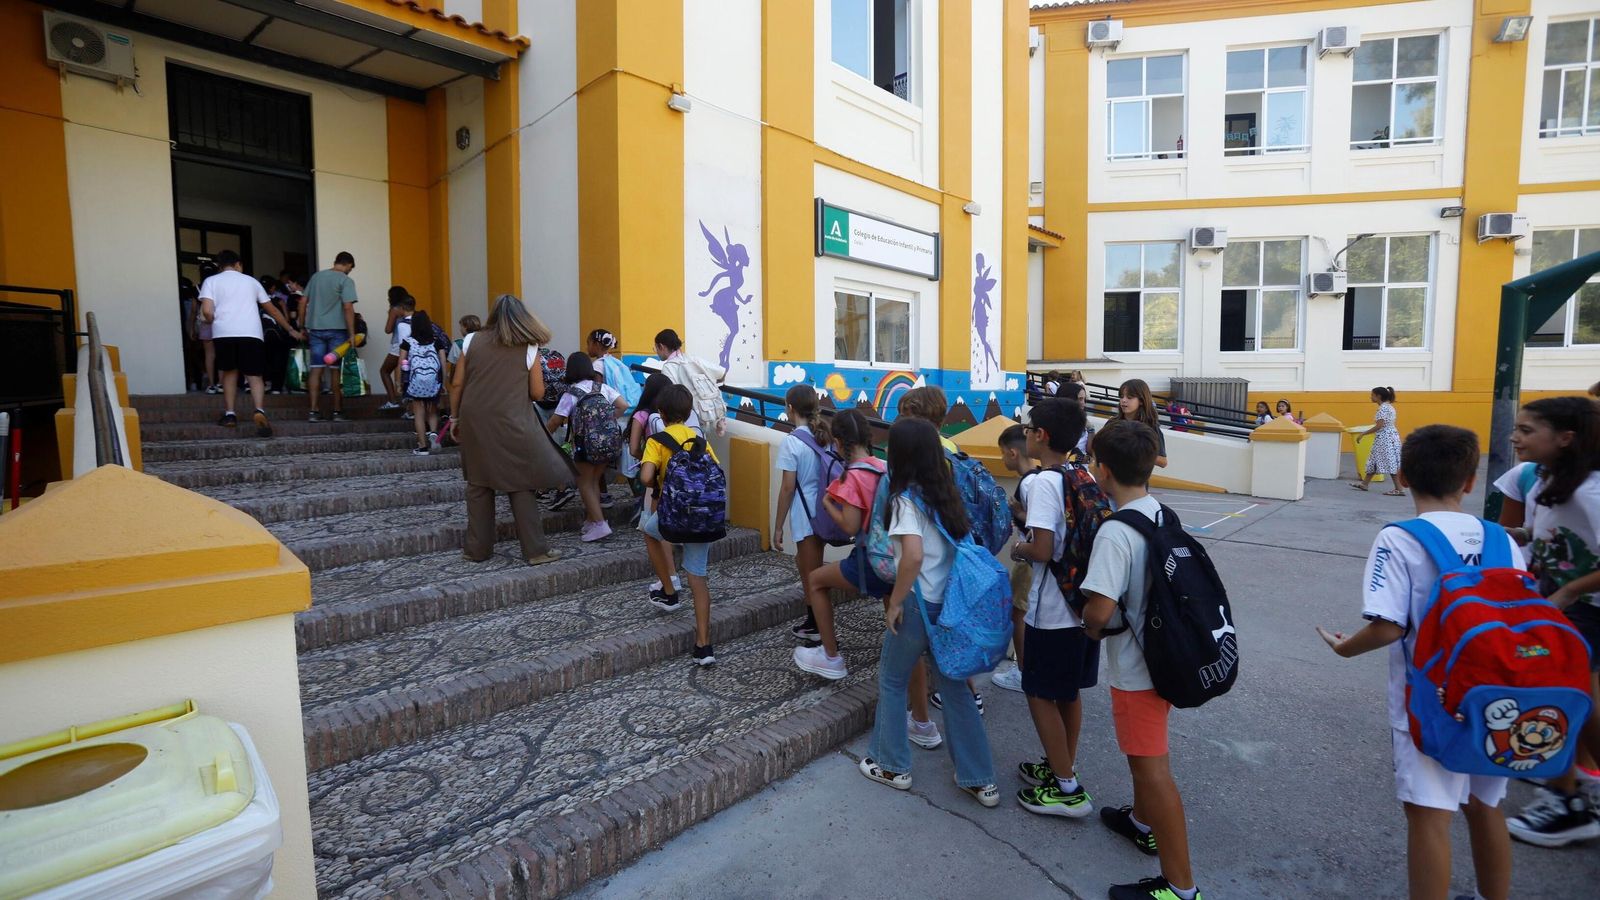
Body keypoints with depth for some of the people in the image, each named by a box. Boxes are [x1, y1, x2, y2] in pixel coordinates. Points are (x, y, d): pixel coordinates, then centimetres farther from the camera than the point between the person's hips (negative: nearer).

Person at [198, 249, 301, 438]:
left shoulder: (211, 281, 13)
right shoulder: (251, 281, 21)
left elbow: (207, 311, -1)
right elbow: (272, 310, 25)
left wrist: (215, 323, 20)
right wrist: (290, 330, 35)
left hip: (224, 333, 0)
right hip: (251, 333, 0)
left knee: (229, 371, 20)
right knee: (254, 376, -1)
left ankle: (229, 414, 18)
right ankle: (259, 411, -27)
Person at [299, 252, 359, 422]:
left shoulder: (316, 276, 13)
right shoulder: (346, 280, -5)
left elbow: (303, 302, 14)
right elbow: (348, 307, -15)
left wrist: (303, 327, 20)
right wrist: (352, 334, -13)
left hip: (315, 329, 5)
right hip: (336, 330, -4)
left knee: (316, 370, 4)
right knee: (336, 371, 2)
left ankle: (313, 412, 1)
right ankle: (337, 412, 7)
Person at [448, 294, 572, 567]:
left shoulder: (471, 341, 4)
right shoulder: (529, 348, -2)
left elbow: (457, 385, 4)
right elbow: (537, 393, -2)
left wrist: (455, 417, 15)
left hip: (475, 423, 2)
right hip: (512, 425, -2)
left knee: (478, 484, 13)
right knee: (521, 486, 5)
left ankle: (477, 548, 20)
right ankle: (535, 550, 6)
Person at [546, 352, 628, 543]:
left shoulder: (571, 395, -7)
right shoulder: (604, 388, 4)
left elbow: (555, 421, -7)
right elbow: (623, 406, -2)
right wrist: (607, 421, 9)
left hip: (586, 446, -4)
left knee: (585, 483, 5)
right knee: (594, 480, 16)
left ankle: (599, 524, -4)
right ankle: (591, 521, 20)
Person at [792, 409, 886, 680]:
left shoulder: (853, 477, -15)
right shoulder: (885, 467, 4)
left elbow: (850, 526, -18)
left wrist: (828, 503, -2)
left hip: (871, 561, -6)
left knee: (815, 580, 14)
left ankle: (831, 658, 21)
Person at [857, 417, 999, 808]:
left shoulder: (906, 498, -17)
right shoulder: (946, 493, 4)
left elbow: (913, 555, -30)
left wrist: (894, 601, -18)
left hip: (918, 604, -7)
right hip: (950, 602, 7)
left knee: (891, 682, 15)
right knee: (955, 686, 17)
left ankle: (892, 766, 29)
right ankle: (980, 780, 24)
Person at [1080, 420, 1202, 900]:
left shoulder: (1115, 532, -27)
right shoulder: (1163, 514, 0)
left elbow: (1100, 609, -32)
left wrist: (1091, 629, -9)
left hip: (1136, 666, -9)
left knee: (1152, 767, 4)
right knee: (1144, 752, 28)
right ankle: (1143, 822, 49)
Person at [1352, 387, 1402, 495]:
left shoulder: (1383, 408, -16)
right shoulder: (1389, 406, 14)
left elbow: (1379, 426, -21)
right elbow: (1386, 425, 15)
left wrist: (1363, 434, -16)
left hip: (1385, 437, -10)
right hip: (1389, 436, 10)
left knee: (1391, 462, -8)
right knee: (1374, 461, 16)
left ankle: (1399, 489, -7)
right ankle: (1364, 484, 23)